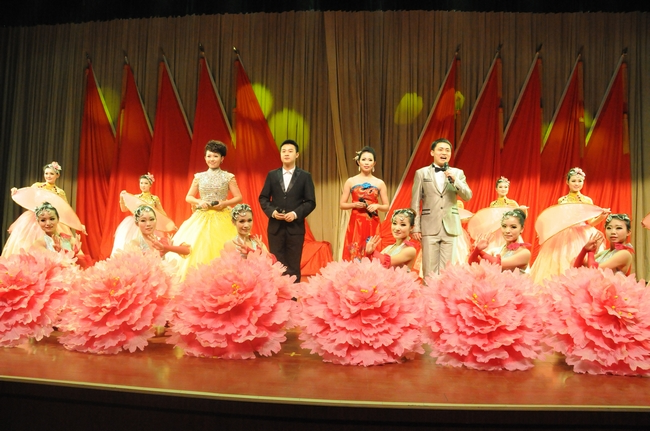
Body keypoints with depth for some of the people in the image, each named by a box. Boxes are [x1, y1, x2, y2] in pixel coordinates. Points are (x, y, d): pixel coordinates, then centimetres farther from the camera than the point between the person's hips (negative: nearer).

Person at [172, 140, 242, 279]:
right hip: (202, 218, 2)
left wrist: (225, 203, -15)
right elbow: (188, 197, 13)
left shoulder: (228, 177, 2)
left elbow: (239, 197, 1)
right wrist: (199, 202, -7)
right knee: (197, 250, -5)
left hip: (222, 219, -2)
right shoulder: (199, 177, 8)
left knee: (221, 250, -8)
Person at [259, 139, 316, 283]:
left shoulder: (305, 176, 3)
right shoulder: (272, 175, 9)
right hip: (275, 226, 2)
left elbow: (311, 202, -1)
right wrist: (272, 211, -9)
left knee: (293, 266, 3)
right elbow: (263, 198, 9)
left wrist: (296, 214, -15)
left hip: (295, 227, -2)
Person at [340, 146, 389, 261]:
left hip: (372, 225, 1)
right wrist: (354, 204, -10)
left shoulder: (380, 183, 7)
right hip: (355, 224, 0)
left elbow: (386, 207, 10)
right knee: (353, 255, -4)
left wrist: (377, 206, -10)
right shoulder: (351, 181, 5)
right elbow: (342, 204, 7)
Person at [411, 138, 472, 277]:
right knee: (429, 270, -1)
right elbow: (415, 203, 5)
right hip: (430, 227, -1)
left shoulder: (458, 173, 11)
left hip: (450, 227, 1)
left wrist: (455, 181, -13)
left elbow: (467, 197, 2)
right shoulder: (421, 173, 6)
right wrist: (415, 228, -1)